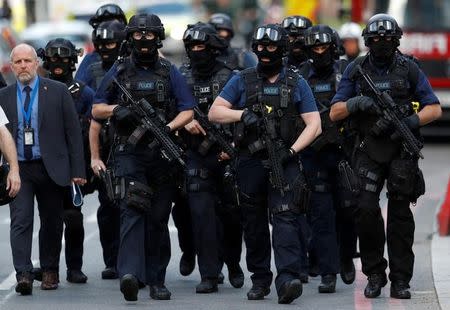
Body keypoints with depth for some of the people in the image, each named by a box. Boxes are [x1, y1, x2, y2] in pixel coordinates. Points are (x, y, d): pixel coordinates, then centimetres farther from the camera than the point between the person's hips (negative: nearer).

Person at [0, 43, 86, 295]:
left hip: (51, 168, 0)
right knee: (21, 222, -11)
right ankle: (24, 275, -16)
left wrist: (78, 170, -4)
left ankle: (50, 272, 24)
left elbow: (73, 131, 0)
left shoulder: (58, 91, 0)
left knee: (52, 222, 9)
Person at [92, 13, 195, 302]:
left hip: (163, 155, 1)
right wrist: (116, 110, -9)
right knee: (133, 210, -17)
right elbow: (97, 110, 11)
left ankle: (156, 280, 14)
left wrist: (168, 127, -17)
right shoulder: (119, 72, 7)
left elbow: (188, 112, 1)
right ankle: (130, 274, -29)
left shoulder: (169, 72, 6)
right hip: (129, 155, -1)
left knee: (158, 218, 6)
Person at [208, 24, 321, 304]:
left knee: (285, 217, -16)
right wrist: (243, 114, -12)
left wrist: (291, 150, -13)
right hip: (250, 162, 3)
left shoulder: (296, 83, 4)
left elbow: (314, 125, 1)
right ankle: (260, 280, 20)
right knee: (254, 223, 9)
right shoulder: (242, 81, 7)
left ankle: (288, 279, -28)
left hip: (284, 162, -2)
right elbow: (214, 112, 5)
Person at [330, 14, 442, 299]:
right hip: (369, 152, 1)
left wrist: (409, 122, -14)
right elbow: (335, 113, 5)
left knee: (400, 215, 0)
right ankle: (374, 275, 3)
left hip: (402, 150, 0)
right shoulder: (356, 70, 4)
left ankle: (400, 281, 5)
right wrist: (355, 103, -16)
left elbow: (434, 109, 3)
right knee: (366, 209, -11)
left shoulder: (409, 69, 2)